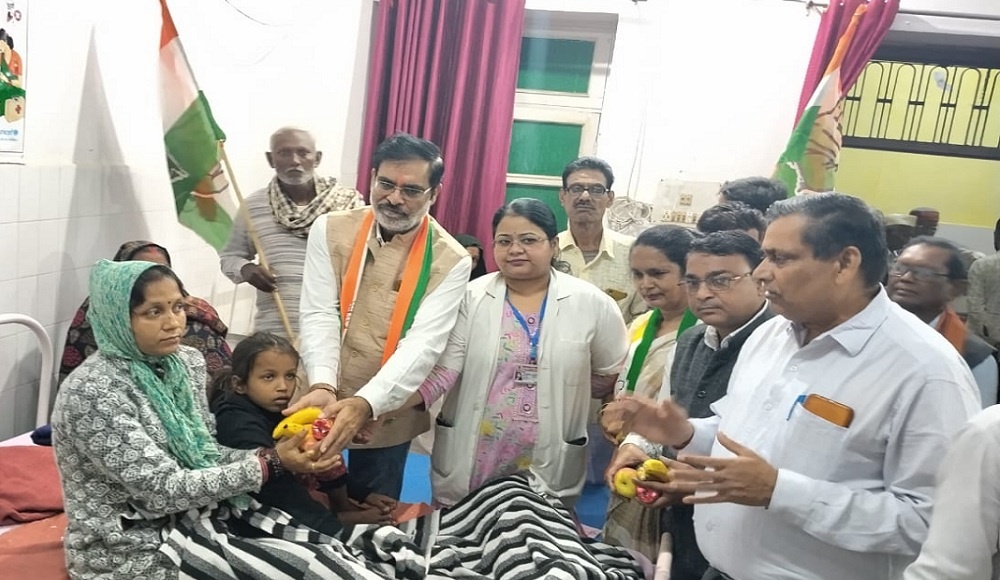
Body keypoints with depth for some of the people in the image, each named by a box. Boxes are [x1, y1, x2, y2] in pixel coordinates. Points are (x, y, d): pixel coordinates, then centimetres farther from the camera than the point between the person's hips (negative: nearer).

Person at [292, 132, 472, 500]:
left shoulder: (451, 261, -10)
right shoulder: (331, 230, -5)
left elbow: (422, 344, -19)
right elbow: (319, 315, -11)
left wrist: (365, 404, -33)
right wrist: (322, 386, -29)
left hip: (386, 417, -1)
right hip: (320, 407, 1)